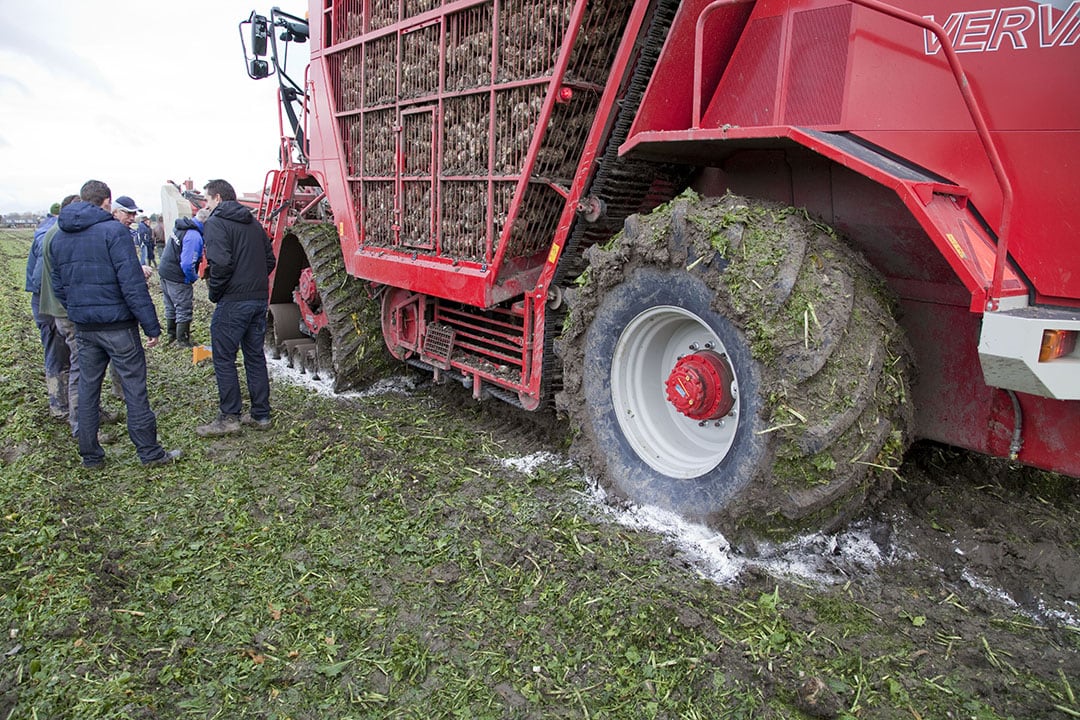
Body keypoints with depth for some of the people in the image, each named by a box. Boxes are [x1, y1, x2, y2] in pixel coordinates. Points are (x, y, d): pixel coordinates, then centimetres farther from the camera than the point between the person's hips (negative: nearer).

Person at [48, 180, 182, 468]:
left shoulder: (59, 237, 10)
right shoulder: (113, 231, -12)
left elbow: (57, 286, 14)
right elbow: (132, 283, -18)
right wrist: (151, 325, -15)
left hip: (83, 328, 7)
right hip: (117, 325, -6)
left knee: (87, 388, 13)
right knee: (134, 387, 1)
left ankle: (90, 455, 21)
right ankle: (149, 452, 7)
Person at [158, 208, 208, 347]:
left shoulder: (179, 227, 3)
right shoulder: (194, 236, -25)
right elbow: (187, 264, -28)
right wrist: (194, 278, -10)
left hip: (165, 272, 9)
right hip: (177, 278, -9)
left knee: (171, 307, 22)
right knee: (184, 310, 5)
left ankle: (171, 335, 36)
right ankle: (183, 340, 15)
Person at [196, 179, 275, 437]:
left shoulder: (216, 223, -8)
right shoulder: (253, 223, 16)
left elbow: (220, 263, -21)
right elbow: (270, 260, 16)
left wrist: (214, 292, -8)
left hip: (233, 301, -7)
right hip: (260, 299, 7)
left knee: (224, 358, 2)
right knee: (255, 356, 13)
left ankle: (229, 417, 5)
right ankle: (261, 415, 17)